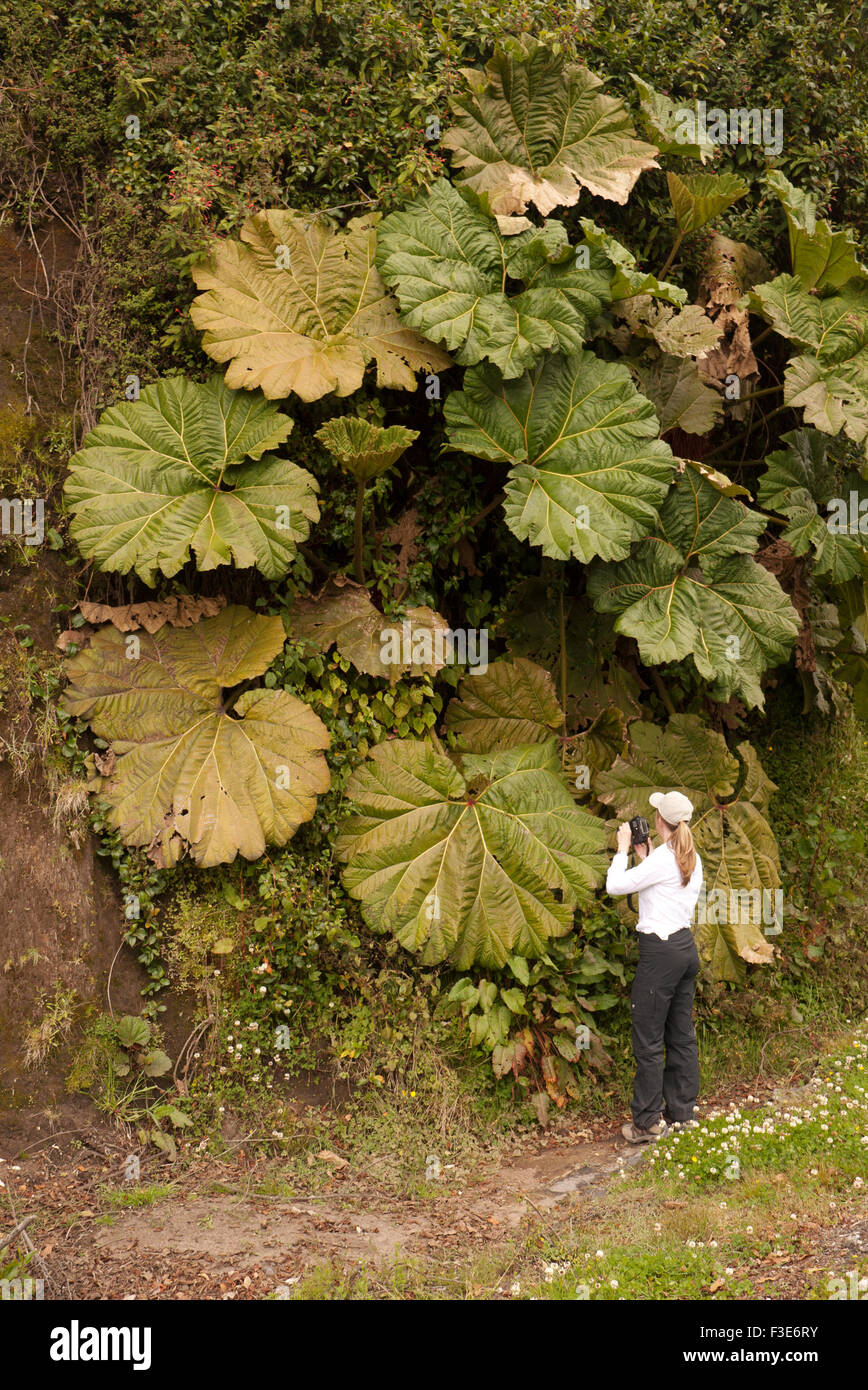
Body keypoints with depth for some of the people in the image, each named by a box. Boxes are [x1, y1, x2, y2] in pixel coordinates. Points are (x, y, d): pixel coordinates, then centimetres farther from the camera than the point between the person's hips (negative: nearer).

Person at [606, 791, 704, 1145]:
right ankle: (682, 1111, 20)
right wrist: (645, 859, 17)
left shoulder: (662, 859, -17)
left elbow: (614, 885, -13)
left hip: (660, 952, -9)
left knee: (648, 1038, -2)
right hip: (686, 946, 9)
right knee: (682, 1034, 14)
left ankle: (648, 1121, 1)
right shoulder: (692, 860, 9)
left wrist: (623, 849, -2)